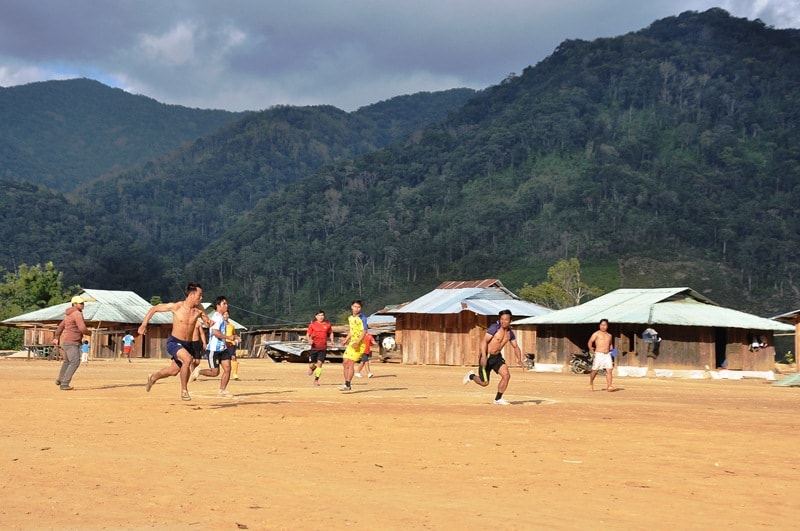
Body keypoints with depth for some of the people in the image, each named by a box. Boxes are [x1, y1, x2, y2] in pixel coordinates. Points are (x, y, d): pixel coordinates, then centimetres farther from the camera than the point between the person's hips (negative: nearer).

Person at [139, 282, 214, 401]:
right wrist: (144, 324, -9)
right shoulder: (176, 307, -16)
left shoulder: (199, 308, -6)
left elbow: (207, 321, 4)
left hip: (188, 344, 6)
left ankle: (153, 378, 49)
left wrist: (209, 322, -21)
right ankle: (184, 391, -16)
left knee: (174, 371, 18)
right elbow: (154, 308, -4)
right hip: (174, 342, -5)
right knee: (187, 359, -32)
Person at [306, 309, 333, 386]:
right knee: (311, 364, 1)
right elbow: (307, 335, 3)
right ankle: (312, 368, 39)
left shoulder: (327, 325, 6)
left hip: (323, 348, 0)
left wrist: (331, 340, 5)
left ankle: (316, 380, 1)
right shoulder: (312, 324, 1)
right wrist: (309, 340, -17)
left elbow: (331, 333, 22)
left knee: (319, 363, -9)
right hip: (314, 347, 0)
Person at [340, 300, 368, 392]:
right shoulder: (350, 318, 13)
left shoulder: (362, 318, -11)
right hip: (351, 343, 8)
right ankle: (346, 383, 15)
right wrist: (346, 339, 14)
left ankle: (347, 385, -10)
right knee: (345, 363, 6)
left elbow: (364, 331, -18)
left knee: (350, 363, -12)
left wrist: (357, 342, -27)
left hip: (359, 344, -8)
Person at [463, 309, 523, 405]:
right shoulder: (495, 327, -16)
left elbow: (516, 347, 15)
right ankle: (471, 376, 29)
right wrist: (484, 357, -31)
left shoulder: (510, 333, 4)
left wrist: (519, 359, -3)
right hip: (487, 357, -6)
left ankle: (498, 399, 3)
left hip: (497, 357, 6)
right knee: (484, 383, -3)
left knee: (506, 375, -12)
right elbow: (484, 341, -21)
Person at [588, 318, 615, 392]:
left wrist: (611, 351, 13)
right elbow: (590, 341, -7)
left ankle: (609, 386, -12)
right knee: (595, 370, 2)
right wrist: (591, 348, -23)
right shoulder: (596, 334, 1)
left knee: (609, 370, -9)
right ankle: (591, 384, 24)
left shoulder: (609, 335, 17)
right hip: (598, 354, -4)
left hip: (607, 355, 4)